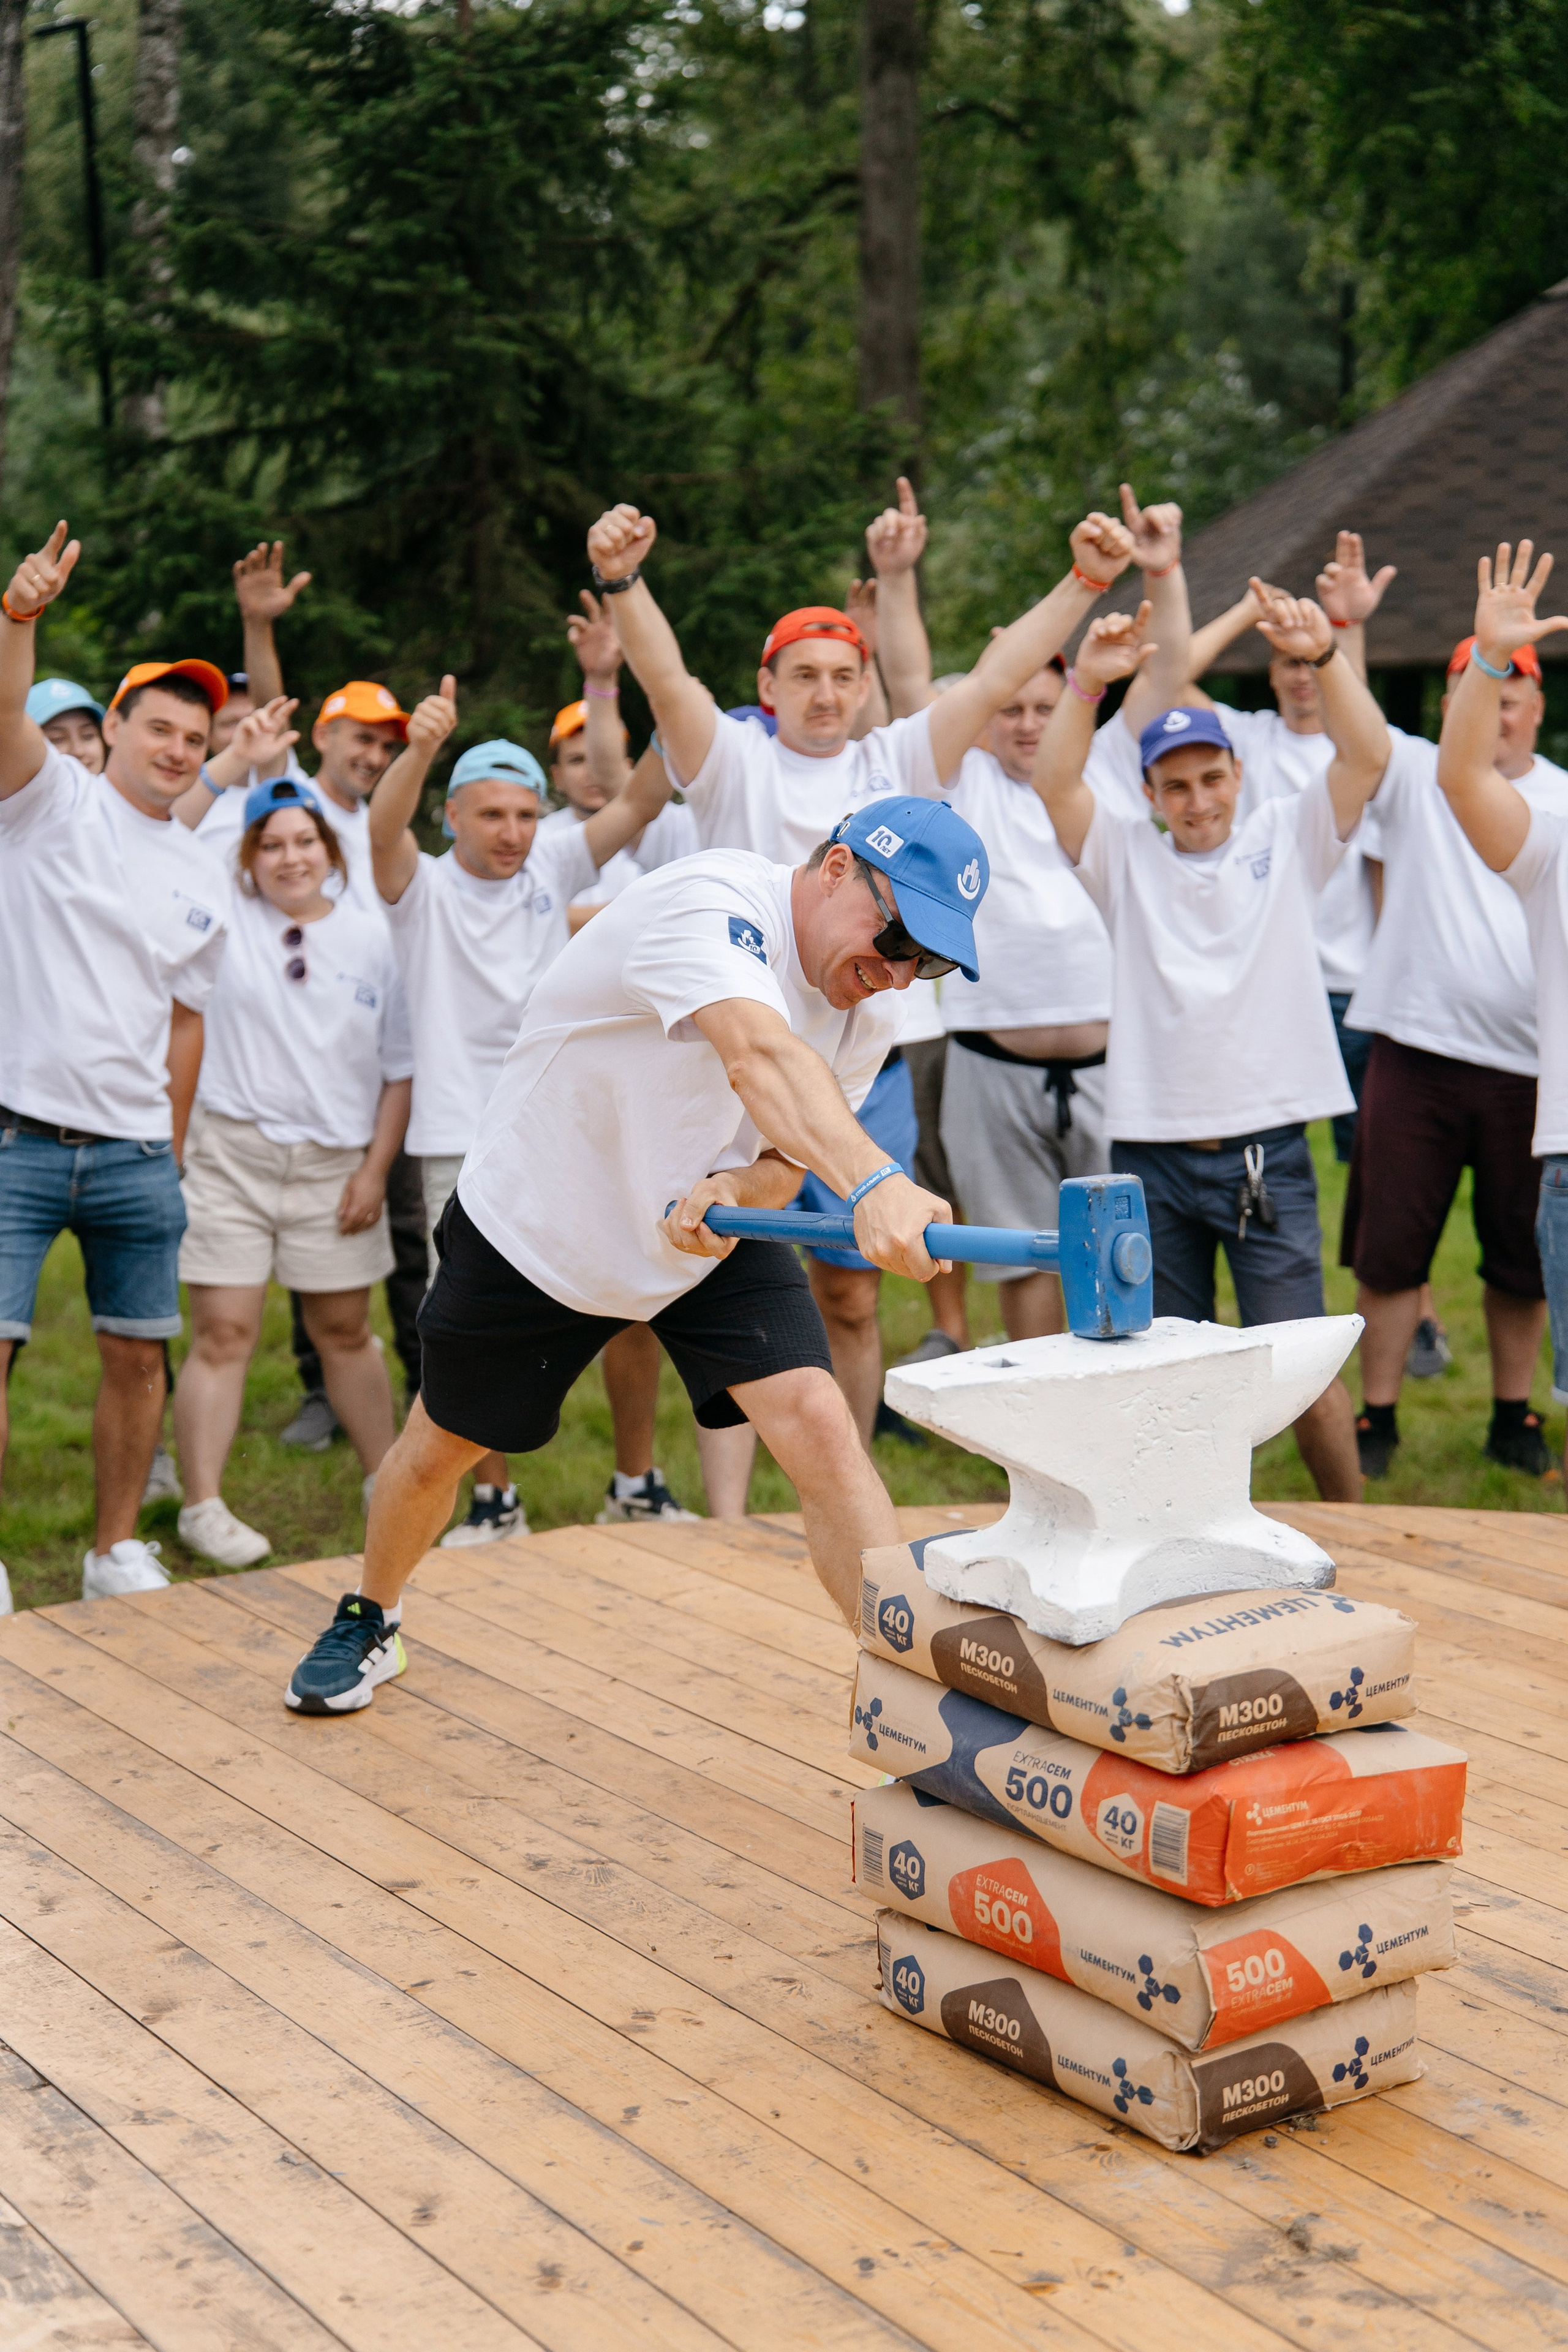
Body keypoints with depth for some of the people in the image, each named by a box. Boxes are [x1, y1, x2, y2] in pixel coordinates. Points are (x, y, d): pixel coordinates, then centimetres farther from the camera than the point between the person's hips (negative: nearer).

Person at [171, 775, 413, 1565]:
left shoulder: (370, 938, 5)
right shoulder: (223, 920, 1)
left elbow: (399, 1068, 8)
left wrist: (376, 1169, 1)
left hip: (335, 1165, 2)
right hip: (230, 1154, -2)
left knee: (346, 1331, 13)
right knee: (223, 1332, -5)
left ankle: (386, 1481, 28)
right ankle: (202, 1505, 0)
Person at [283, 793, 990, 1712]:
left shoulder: (867, 1010, -10)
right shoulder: (710, 902, -33)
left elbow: (787, 1163, -4)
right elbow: (760, 1056, -52)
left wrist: (729, 1192, -29)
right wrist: (873, 1182, -69)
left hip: (704, 1232, 4)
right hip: (538, 1223, -4)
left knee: (821, 1427, -19)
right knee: (443, 1448, 15)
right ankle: (372, 1620, 46)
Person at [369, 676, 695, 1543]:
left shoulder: (552, 869, 7)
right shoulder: (423, 887, -1)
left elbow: (640, 802, -3)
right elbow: (385, 828, -22)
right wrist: (419, 748, -43)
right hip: (464, 1144, -2)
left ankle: (643, 1483, 17)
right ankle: (494, 1502, 17)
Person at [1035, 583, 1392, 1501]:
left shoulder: (1289, 838, 6)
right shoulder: (1127, 857, 7)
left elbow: (1369, 755, -8)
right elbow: (1055, 783, -8)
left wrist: (1325, 653, -21)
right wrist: (1088, 684, -22)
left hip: (1269, 1152, -1)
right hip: (1153, 1157, 2)